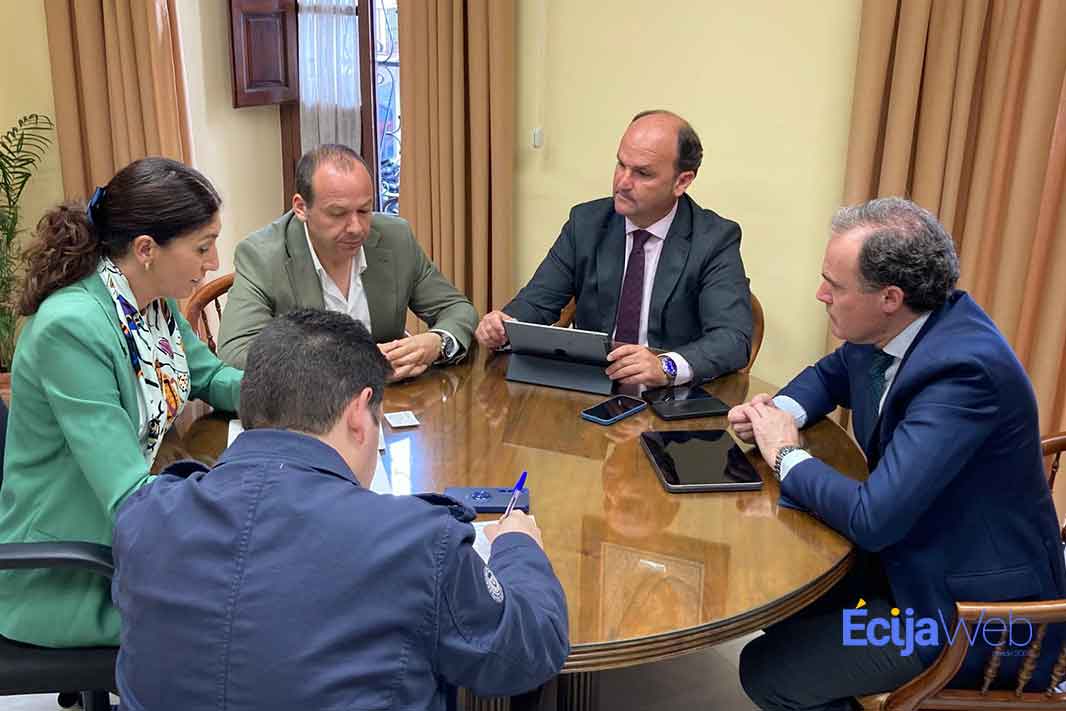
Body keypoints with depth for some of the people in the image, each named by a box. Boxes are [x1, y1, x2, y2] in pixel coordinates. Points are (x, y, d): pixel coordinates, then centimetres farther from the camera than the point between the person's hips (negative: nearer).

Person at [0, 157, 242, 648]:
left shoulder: (154, 302, -3)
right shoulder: (72, 327, -28)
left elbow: (210, 376, 12)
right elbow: (128, 496, -31)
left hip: (125, 530, 8)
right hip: (63, 579, -7)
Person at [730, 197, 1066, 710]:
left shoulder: (963, 369, -31)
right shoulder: (889, 329, -5)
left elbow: (873, 518, -34)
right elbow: (830, 375, 17)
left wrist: (787, 455, -17)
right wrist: (782, 412, -5)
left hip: (976, 606, -8)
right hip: (912, 548, 9)